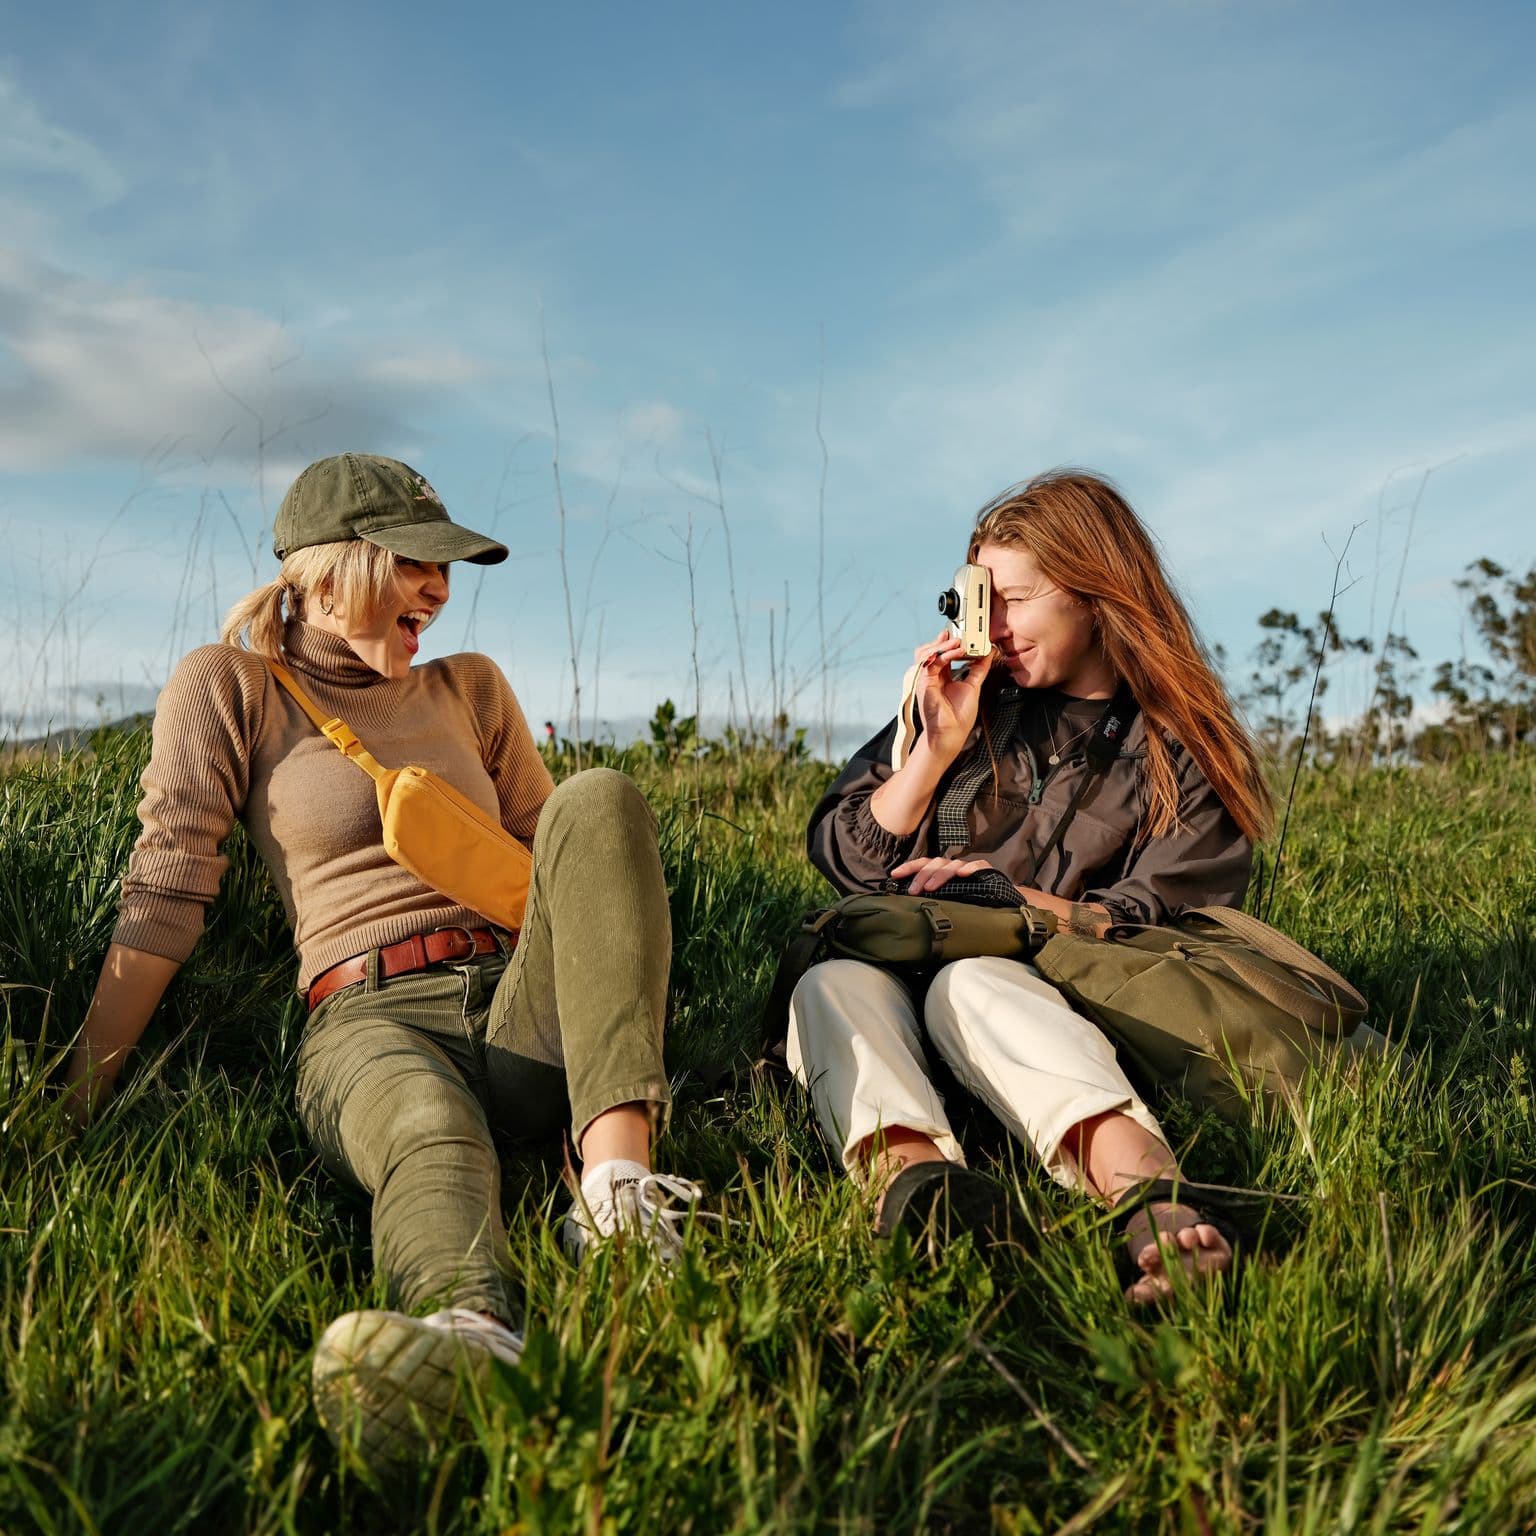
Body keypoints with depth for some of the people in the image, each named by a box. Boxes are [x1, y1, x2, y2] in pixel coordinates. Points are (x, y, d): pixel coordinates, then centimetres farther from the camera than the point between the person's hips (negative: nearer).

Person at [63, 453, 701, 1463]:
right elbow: (164, 898, 4)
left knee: (601, 798, -24)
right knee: (428, 1132, -39)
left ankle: (621, 1190, -42)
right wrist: (72, 1105, -3)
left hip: (520, 1007, 4)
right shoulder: (229, 686, 11)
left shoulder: (469, 687, 22)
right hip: (371, 1021, -3)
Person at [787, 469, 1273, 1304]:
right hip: (903, 979, 3)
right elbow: (842, 858, 12)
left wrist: (1005, 894, -9)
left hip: (1049, 998, -3)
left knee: (972, 982, -38)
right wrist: (939, 746, 0)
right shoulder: (977, 701, 15)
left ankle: (1147, 1191, -65)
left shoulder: (1184, 752, 7)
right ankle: (913, 1173, -63)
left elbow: (1155, 928, 0)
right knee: (833, 982, -32)